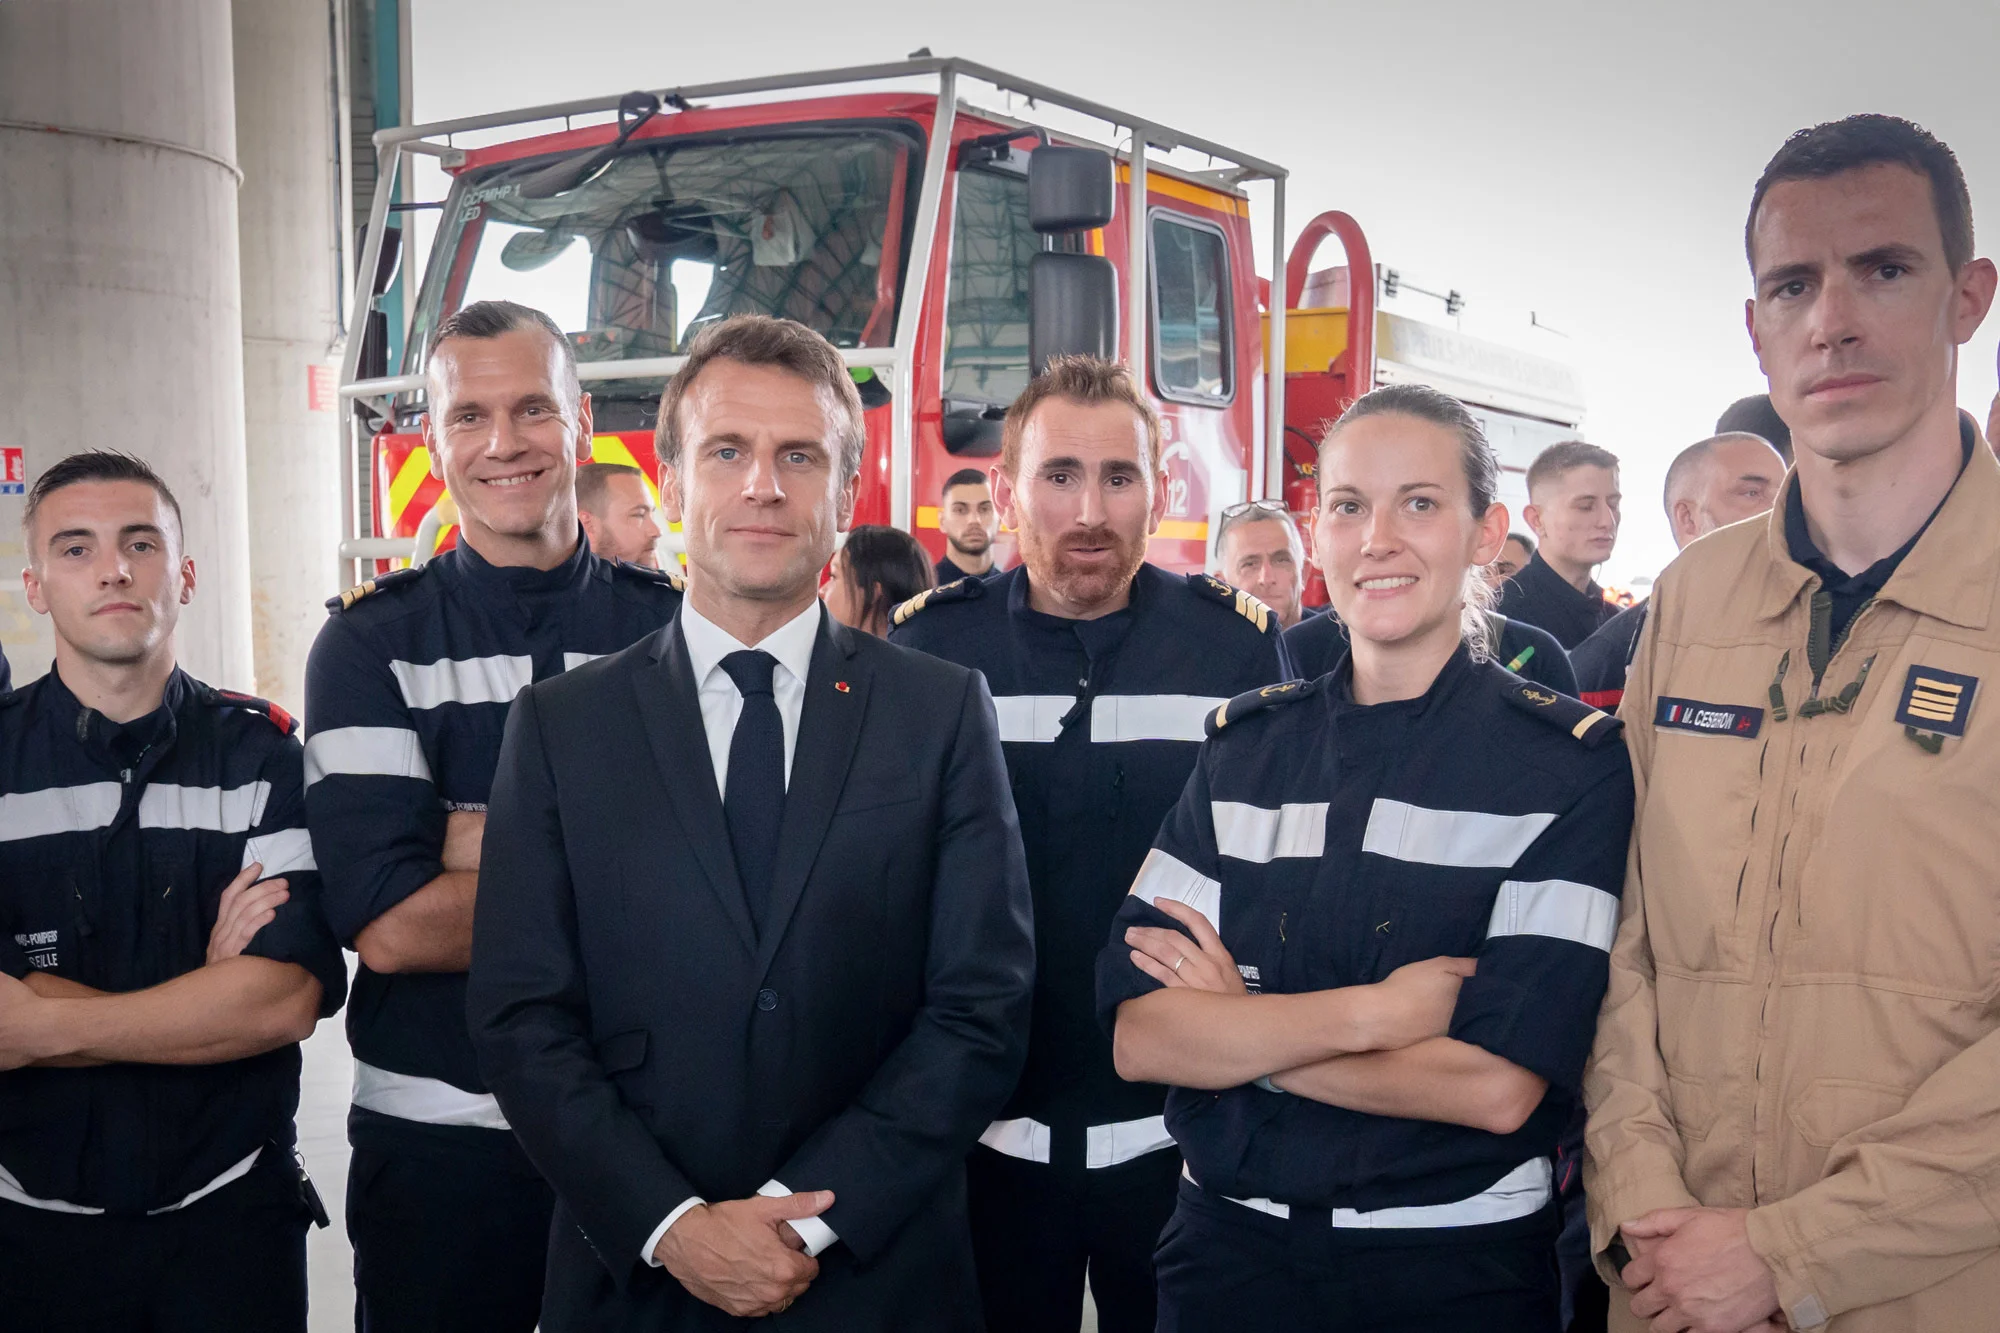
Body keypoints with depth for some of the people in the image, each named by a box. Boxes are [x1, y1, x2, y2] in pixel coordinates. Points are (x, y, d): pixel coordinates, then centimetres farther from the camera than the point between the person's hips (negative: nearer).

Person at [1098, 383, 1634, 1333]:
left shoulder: (1572, 764, -8)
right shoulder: (1244, 746, 2)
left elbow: (1497, 1084, -18)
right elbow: (1137, 1034, -8)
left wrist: (1234, 1025, -11)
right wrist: (1372, 1011, -19)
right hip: (1229, 1248, 3)